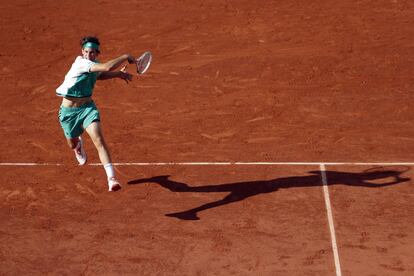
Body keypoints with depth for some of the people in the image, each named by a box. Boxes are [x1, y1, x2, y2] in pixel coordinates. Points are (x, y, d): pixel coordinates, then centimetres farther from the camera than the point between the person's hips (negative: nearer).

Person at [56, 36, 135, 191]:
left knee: (99, 140, -20)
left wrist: (118, 74, 12)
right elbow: (107, 67, -38)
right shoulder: (80, 63, -24)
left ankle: (111, 178, -29)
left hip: (87, 107, 4)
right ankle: (79, 144, 61)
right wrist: (125, 57, -27)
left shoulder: (95, 64, 0)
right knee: (73, 145, 19)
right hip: (69, 111, -3)